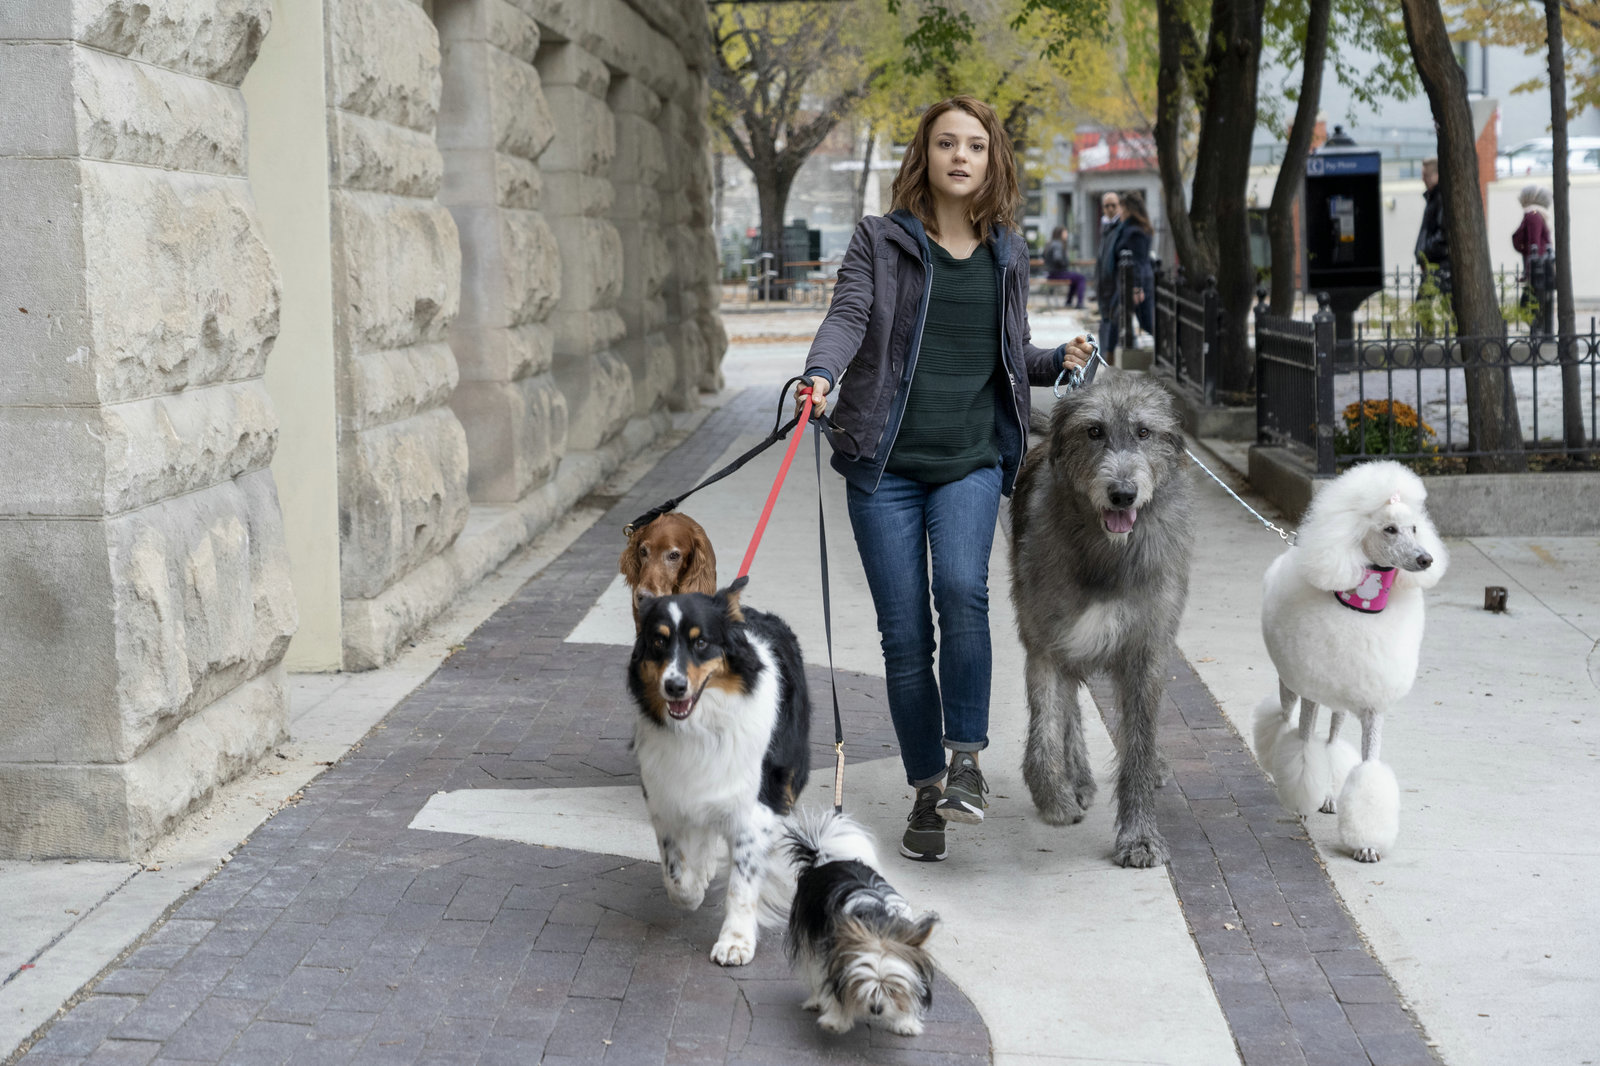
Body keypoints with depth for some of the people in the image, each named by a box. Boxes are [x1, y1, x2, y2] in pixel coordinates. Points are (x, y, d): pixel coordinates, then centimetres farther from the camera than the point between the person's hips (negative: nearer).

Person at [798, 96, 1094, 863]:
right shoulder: (880, 240, 4)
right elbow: (847, 316, -10)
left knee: (963, 590, -25)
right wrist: (820, 374, -29)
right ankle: (927, 791, 13)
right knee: (904, 633, 0)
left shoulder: (1007, 253, 13)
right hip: (885, 462, -1)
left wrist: (1060, 361, 2)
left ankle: (966, 754, -10)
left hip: (971, 459, 1)